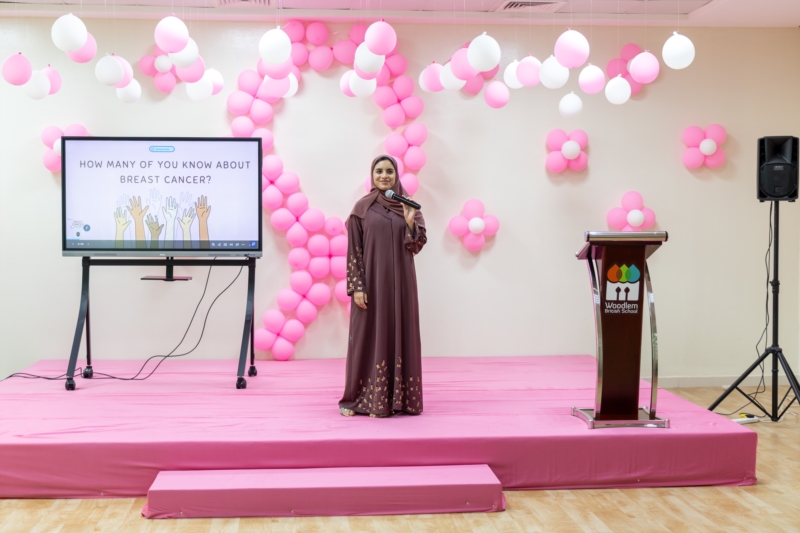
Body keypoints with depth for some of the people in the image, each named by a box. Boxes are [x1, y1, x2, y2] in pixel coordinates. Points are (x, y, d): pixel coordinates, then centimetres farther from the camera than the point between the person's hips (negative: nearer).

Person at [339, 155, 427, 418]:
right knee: (368, 336, 1)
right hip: (372, 281, -2)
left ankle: (398, 398, 12)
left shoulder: (409, 205, 7)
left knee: (399, 335, 4)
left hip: (400, 282, 2)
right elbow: (354, 250, -3)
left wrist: (410, 223, -15)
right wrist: (357, 286, -11)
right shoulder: (362, 207, 0)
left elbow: (417, 246, 3)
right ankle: (361, 399, 11)